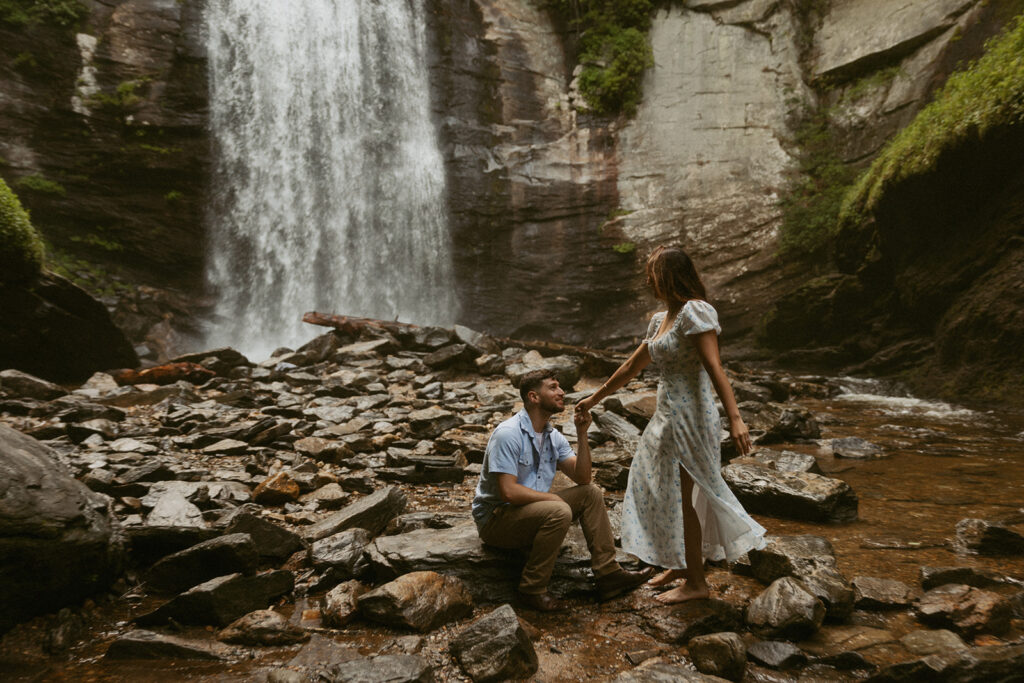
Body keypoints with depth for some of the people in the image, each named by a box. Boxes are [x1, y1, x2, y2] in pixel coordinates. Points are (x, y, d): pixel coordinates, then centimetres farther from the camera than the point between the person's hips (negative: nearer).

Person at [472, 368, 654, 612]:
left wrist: (582, 433, -10)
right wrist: (551, 497, -16)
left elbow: (582, 477, -1)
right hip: (496, 517, -9)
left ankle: (607, 574, 4)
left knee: (591, 493, 1)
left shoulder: (553, 436, 5)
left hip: (532, 509, 9)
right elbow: (508, 491, -28)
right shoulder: (508, 434, -21)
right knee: (559, 512, -32)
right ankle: (532, 590, -18)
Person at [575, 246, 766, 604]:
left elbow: (714, 368, -24)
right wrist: (594, 398, 25)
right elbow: (632, 366, 20)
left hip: (689, 415, -9)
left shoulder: (694, 312, -15)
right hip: (668, 414, 9)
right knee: (657, 489, 18)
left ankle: (696, 582, 18)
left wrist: (735, 419, -30)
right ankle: (680, 564, 36)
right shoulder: (661, 319, 13)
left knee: (680, 497, 1)